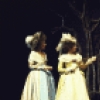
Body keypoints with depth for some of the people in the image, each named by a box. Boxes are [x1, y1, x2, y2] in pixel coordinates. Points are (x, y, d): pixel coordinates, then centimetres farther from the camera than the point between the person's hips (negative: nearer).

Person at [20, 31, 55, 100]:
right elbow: (30, 66, -9)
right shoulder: (33, 54, -9)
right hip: (36, 77, -6)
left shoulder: (44, 54, 8)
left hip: (45, 77, 6)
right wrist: (41, 67, -16)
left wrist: (48, 67, -3)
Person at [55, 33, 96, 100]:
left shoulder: (78, 56, 9)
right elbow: (59, 69, -2)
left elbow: (82, 67, 14)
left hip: (78, 79, 4)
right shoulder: (63, 57, -2)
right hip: (68, 80, -4)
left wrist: (89, 62, 0)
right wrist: (68, 70, -15)